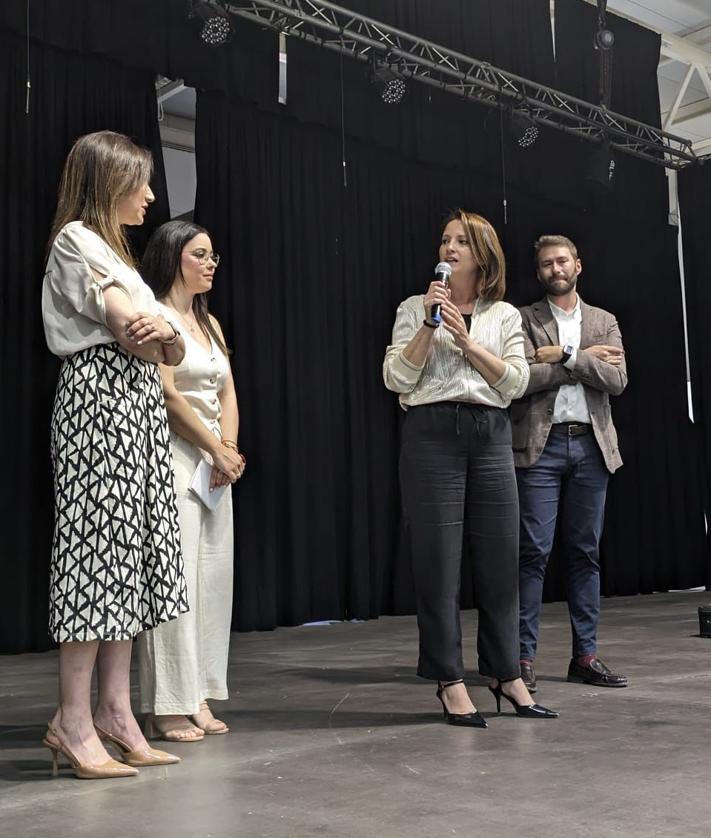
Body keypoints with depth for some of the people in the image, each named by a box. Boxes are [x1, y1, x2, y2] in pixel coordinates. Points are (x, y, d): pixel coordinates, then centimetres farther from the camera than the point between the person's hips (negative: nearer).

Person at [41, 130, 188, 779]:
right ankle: (74, 720, -7)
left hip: (139, 403, 9)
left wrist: (165, 335, -6)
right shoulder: (76, 239, -3)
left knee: (125, 551, 4)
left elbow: (166, 351, 17)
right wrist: (155, 333, 8)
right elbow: (131, 331, -13)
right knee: (98, 543, -11)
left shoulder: (112, 249, 26)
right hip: (100, 397, -9)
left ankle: (115, 711, 6)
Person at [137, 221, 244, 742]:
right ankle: (168, 708, 1)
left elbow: (228, 394, 15)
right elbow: (167, 395, -13)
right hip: (173, 456, -8)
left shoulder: (210, 322, 19)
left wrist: (229, 448, -2)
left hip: (215, 459, 8)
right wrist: (217, 450, -10)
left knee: (212, 577, 6)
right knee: (176, 576, -7)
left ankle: (198, 699, 14)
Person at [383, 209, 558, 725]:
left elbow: (516, 381, 1)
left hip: (491, 435, 2)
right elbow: (396, 379, -2)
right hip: (433, 434, -2)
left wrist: (467, 342, -7)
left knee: (500, 556, 5)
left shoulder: (505, 315, 13)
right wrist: (429, 326, -9)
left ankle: (506, 674, 19)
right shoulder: (416, 309, 8)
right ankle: (450, 682, 8)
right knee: (438, 561, -2)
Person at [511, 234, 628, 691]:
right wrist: (585, 360, -7)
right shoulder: (523, 320, 5)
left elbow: (617, 379, -1)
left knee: (585, 552, 7)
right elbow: (521, 379, -11)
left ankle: (586, 654, 14)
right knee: (533, 552, -5)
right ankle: (524, 655, 1)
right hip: (540, 446, -3)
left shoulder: (605, 322, 14)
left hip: (591, 445, 3)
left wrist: (566, 356, -9)